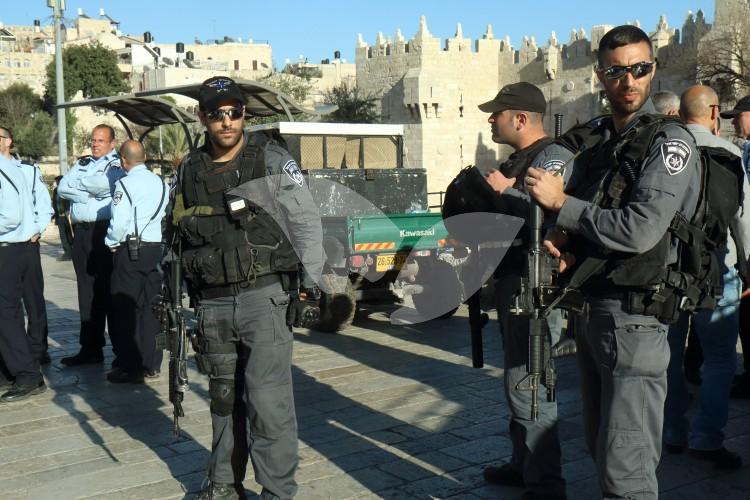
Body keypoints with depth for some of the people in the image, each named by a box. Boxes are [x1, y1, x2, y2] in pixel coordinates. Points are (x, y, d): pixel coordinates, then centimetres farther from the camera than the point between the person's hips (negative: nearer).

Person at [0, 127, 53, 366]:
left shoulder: (29, 170, 7)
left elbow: (44, 205, 8)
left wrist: (37, 231, -5)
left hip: (25, 242, -1)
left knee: (33, 295, 4)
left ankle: (38, 348, 10)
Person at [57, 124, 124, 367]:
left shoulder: (118, 164, 1)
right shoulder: (82, 163, 20)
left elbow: (104, 184, -17)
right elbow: (62, 188, 7)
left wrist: (78, 184, -1)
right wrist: (89, 193, -6)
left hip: (105, 231, -6)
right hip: (81, 231, 6)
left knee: (110, 290, -5)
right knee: (87, 290, 9)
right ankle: (90, 348, 15)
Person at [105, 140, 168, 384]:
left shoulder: (124, 184, -11)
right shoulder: (161, 183, 7)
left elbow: (119, 222, -15)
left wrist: (111, 243, 1)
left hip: (131, 251, -6)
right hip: (157, 249, 6)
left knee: (126, 310, 2)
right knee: (151, 308, 11)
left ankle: (131, 368, 4)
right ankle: (151, 365, 17)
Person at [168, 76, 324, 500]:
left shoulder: (272, 159, -3)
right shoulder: (189, 170, 9)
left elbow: (307, 224, -2)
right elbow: (178, 237, 18)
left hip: (264, 296, -4)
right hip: (213, 305, 4)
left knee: (267, 400, -7)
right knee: (225, 398, 15)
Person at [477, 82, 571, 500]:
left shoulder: (552, 157, -14)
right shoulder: (519, 159, 17)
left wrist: (505, 190, -22)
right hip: (513, 280, 11)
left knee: (527, 385, -7)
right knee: (519, 378, 19)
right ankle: (523, 464, 33)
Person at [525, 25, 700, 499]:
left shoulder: (668, 141, -10)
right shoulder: (594, 140, 12)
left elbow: (639, 230, -21)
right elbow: (574, 212, 20)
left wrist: (560, 202, -14)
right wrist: (560, 237, -3)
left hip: (633, 316, -8)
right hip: (588, 308, 8)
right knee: (602, 447, 20)